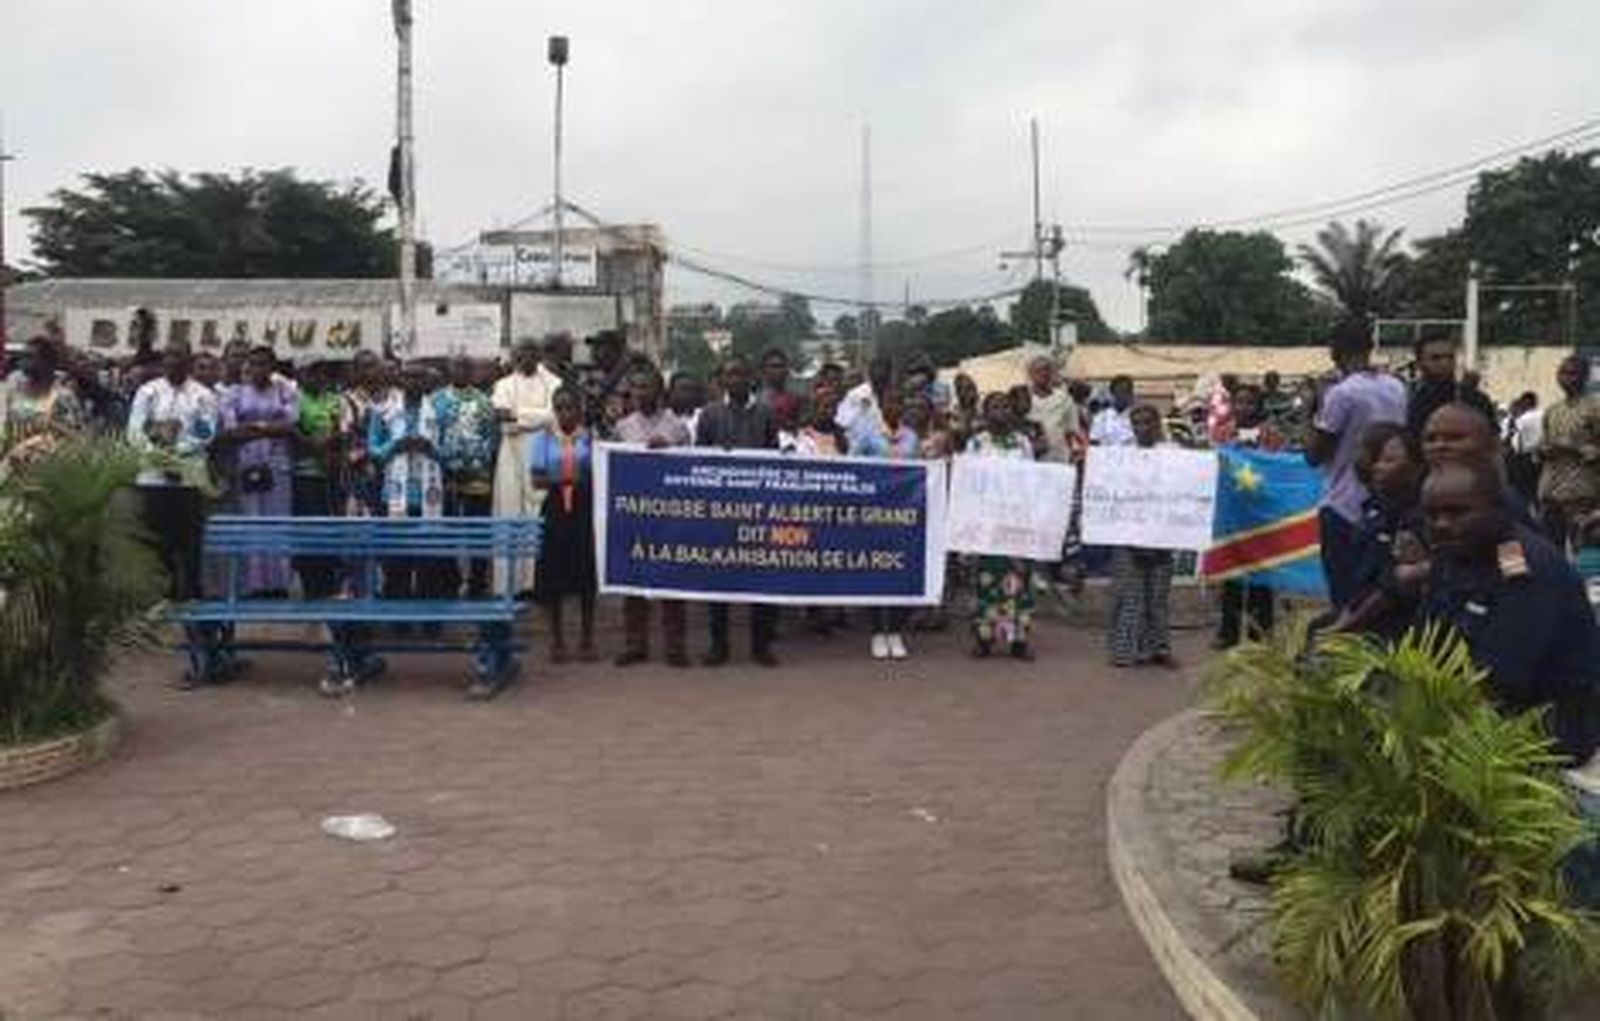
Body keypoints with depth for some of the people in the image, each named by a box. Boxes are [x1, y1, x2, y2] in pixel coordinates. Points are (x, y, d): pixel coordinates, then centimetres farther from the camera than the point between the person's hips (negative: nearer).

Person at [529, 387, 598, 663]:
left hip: (585, 509, 0)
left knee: (586, 573, 1)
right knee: (553, 575, 2)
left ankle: (586, 639, 13)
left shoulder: (591, 438, 4)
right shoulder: (543, 438, 5)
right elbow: (537, 479, -3)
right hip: (555, 509, 0)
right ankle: (557, 639, 15)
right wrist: (558, 480, -22)